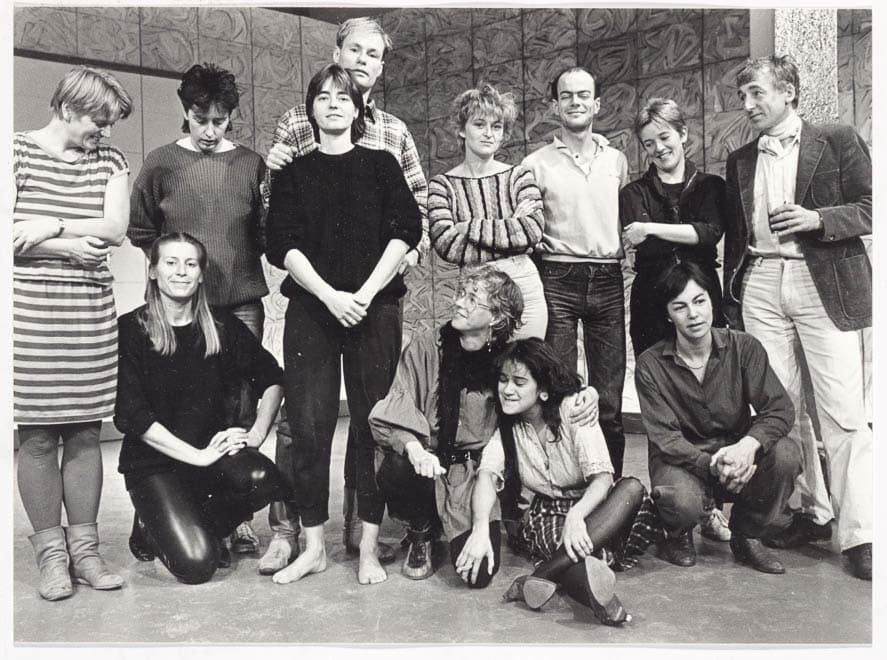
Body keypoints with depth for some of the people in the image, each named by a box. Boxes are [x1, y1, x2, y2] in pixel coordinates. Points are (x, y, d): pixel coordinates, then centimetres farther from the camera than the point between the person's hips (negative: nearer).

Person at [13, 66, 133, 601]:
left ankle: (84, 547, 15)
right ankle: (50, 552, 13)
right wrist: (70, 246, -10)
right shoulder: (19, 151, 1)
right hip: (30, 310, -3)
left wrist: (49, 226, -11)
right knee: (38, 436, 1)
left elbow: (116, 229, -2)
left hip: (93, 311, 3)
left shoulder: (111, 161, 11)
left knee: (85, 433, 5)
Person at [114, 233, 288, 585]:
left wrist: (257, 432, -4)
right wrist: (197, 455, -17)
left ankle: (201, 529, 4)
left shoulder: (223, 327, 4)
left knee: (261, 479, -30)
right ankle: (151, 528, 16)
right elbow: (130, 415, -13)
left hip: (213, 448, 4)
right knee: (195, 564, -21)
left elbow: (272, 378, 12)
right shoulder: (131, 330, -7)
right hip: (153, 462, -3)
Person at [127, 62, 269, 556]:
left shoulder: (251, 163, 8)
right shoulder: (160, 164, 5)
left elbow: (266, 234, 11)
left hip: (242, 303, 1)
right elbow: (141, 232, 8)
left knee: (241, 408, 3)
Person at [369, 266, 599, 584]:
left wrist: (586, 394, -11)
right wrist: (413, 447, -34)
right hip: (428, 464, 0)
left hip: (477, 473, 0)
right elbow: (392, 412, -13)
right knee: (395, 471, -34)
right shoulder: (424, 348, -7)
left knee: (479, 573, -15)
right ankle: (421, 533, 2)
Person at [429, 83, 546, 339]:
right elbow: (446, 244, -13)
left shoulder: (518, 176, 5)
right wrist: (510, 228, -11)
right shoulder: (443, 184, 2)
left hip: (524, 288, 1)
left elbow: (533, 231, -10)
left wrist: (471, 228, -12)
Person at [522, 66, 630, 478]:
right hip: (558, 279, -2)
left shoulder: (617, 161, 14)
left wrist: (624, 263, 9)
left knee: (609, 397, 4)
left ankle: (611, 482, 14)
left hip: (608, 279, 3)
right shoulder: (536, 164, 5)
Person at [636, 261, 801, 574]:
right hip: (681, 460, -3)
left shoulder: (744, 347, -5)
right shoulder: (650, 364, -11)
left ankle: (747, 536, 1)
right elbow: (664, 438, -15)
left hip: (736, 452, 3)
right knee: (683, 502, -36)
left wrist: (748, 445, -34)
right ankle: (678, 536, 6)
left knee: (785, 454, -27)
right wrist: (712, 465, -33)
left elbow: (779, 407, -13)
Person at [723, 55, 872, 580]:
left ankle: (858, 534, 1)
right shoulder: (740, 161, 16)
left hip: (824, 284, -4)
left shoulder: (839, 142, 5)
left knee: (844, 414, -6)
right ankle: (811, 512, 18)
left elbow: (870, 208, 1)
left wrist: (817, 218, -15)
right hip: (760, 285, 4)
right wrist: (732, 301, 12)